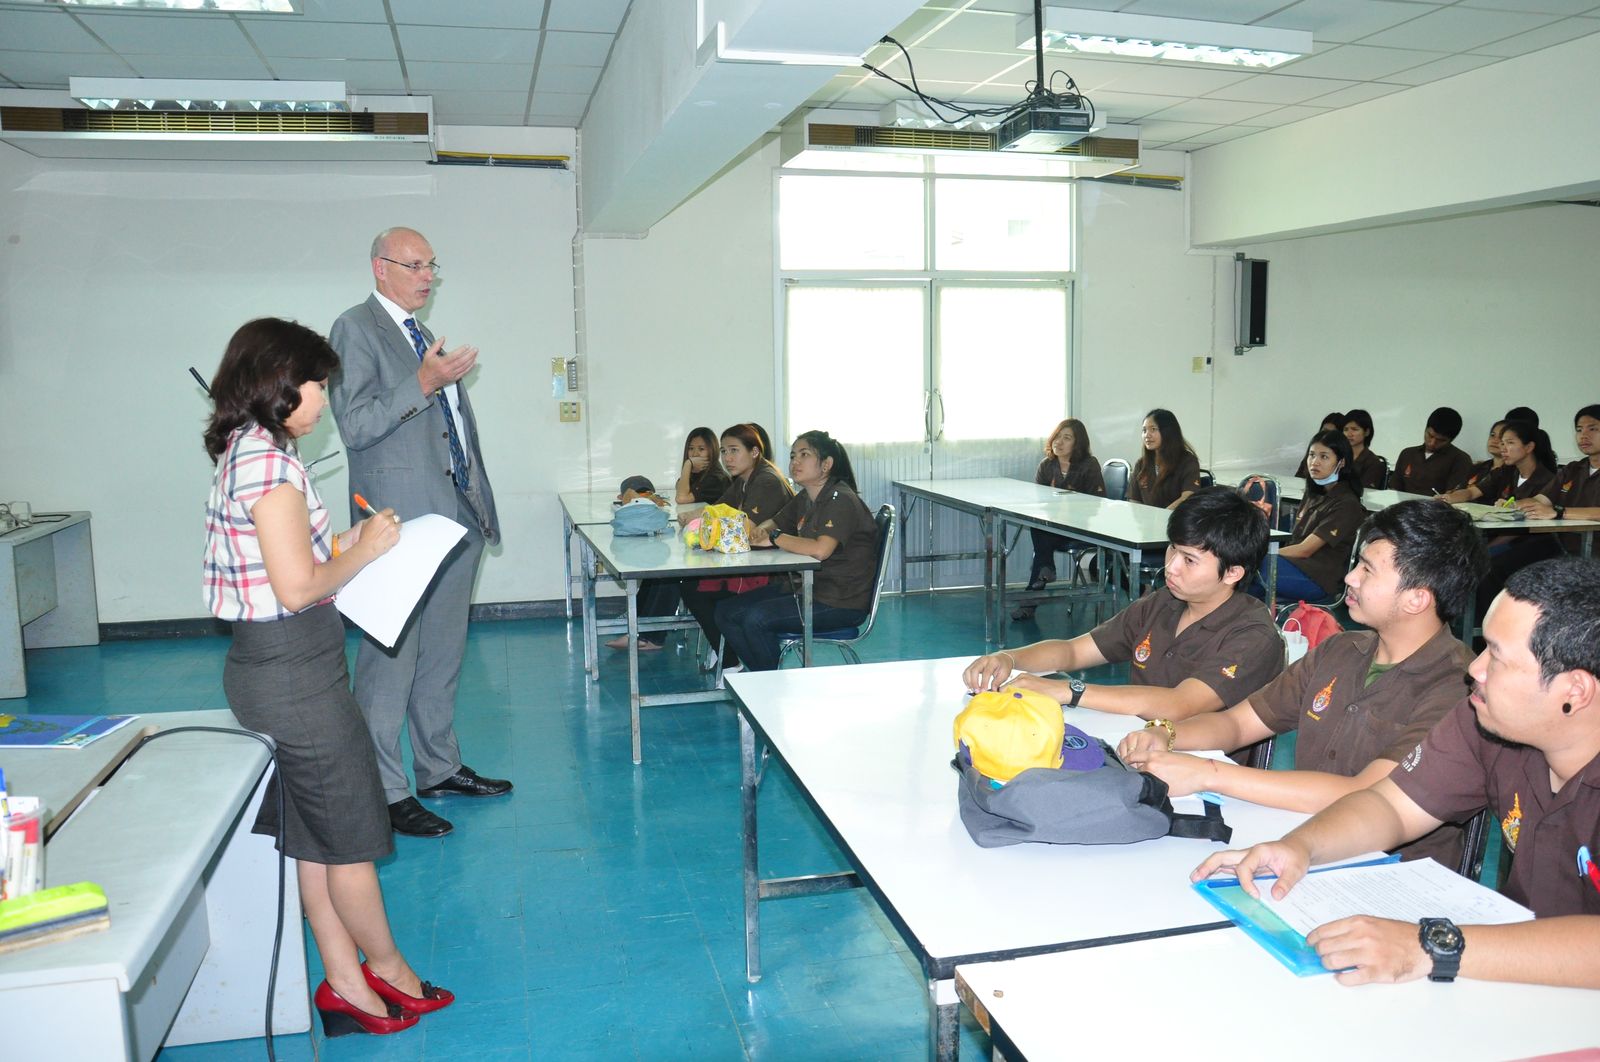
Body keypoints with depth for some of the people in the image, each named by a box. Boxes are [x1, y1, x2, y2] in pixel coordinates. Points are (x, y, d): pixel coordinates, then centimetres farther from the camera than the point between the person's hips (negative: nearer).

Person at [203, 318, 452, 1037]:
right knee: (352, 834, 8)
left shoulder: (246, 452, 11)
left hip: (268, 664, 10)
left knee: (315, 837, 16)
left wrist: (344, 542, 10)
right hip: (294, 672, -10)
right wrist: (364, 551, -9)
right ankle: (385, 969, 27)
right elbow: (298, 586, -23)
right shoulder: (270, 462, -20)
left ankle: (346, 985, 28)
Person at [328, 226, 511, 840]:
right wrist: (424, 383, -21)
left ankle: (440, 768, 28)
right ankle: (383, 794, 5)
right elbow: (356, 425, -15)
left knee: (442, 651, 16)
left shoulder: (422, 334, 21)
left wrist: (477, 496, 19)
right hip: (403, 518, -9)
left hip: (456, 513, 9)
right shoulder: (355, 329, -6)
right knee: (391, 656, -4)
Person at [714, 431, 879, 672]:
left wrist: (775, 538, -19)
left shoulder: (841, 500, -18)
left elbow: (820, 549, -33)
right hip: (805, 586, 10)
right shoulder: (805, 498, 11)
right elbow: (774, 523, 24)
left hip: (840, 602, -10)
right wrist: (761, 530, -2)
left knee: (755, 618, -24)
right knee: (726, 610, 2)